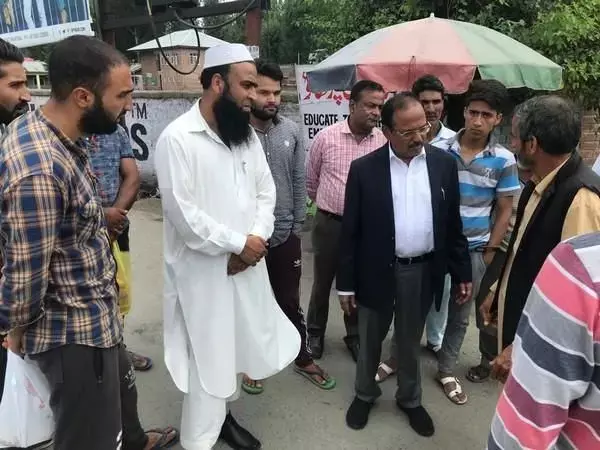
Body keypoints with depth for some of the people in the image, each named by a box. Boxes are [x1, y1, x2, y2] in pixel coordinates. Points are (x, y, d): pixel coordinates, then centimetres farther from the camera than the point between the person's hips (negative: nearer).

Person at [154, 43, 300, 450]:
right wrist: (239, 243, -16)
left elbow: (266, 193, 6)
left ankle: (222, 414, 42)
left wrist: (256, 239, -11)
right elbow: (183, 213, -19)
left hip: (248, 264, 6)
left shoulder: (247, 134, 6)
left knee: (237, 345, 18)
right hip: (203, 270, -6)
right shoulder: (178, 138, -15)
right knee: (209, 355, 6)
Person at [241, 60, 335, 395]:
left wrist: (297, 226, 3)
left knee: (291, 302, 17)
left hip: (286, 236, 2)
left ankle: (303, 359, 36)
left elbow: (300, 181, 5)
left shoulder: (292, 131, -1)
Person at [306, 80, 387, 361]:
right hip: (329, 224, -1)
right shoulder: (326, 137, -8)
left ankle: (354, 335, 35)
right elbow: (311, 180, 5)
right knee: (322, 283, 13)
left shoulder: (384, 142, -4)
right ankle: (315, 332, 34)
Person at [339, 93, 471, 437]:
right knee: (370, 341, 18)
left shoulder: (444, 163, -2)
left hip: (423, 272, 2)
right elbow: (350, 230, -6)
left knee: (411, 342, 20)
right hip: (377, 272, -1)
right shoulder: (364, 169, -9)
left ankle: (410, 399, 42)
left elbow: (452, 223, 4)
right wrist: (346, 283, -5)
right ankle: (365, 394, 42)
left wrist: (462, 272, 4)